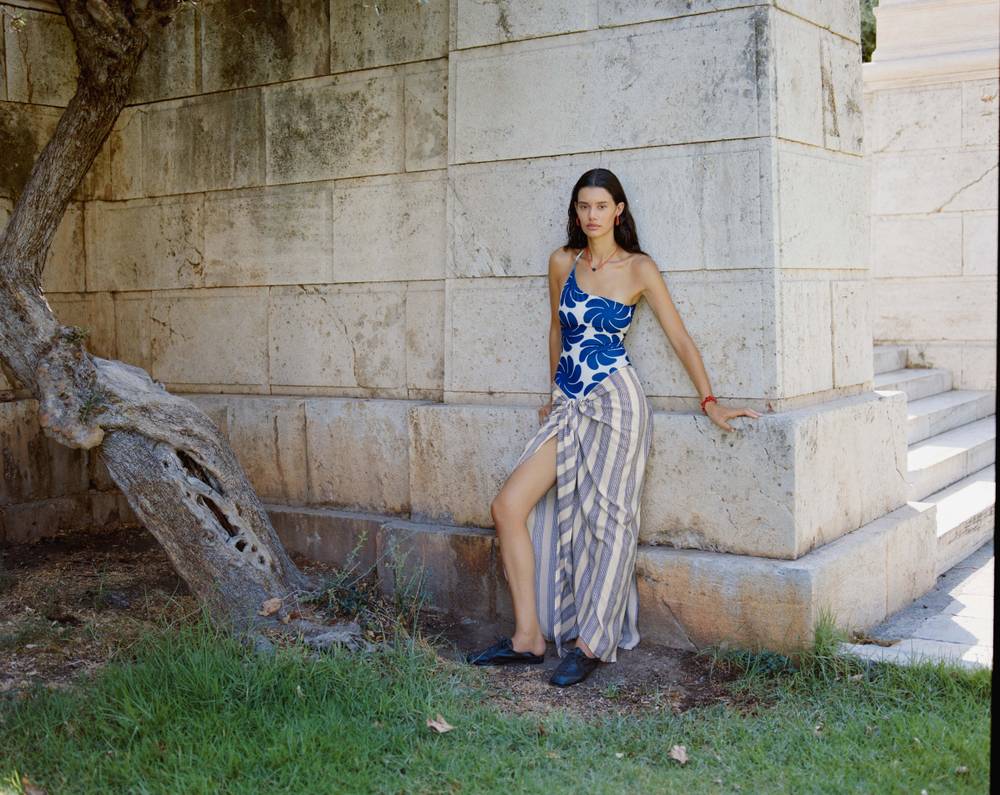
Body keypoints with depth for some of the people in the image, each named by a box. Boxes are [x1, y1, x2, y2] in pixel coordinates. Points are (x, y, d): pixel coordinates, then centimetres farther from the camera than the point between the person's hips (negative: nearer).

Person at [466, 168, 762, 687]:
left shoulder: (639, 269, -2)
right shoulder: (562, 263, 9)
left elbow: (680, 339, 0)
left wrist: (710, 402, -4)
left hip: (614, 401, -5)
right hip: (569, 405, 5)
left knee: (603, 521, -1)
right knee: (508, 507, -5)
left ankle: (591, 643, 11)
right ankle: (528, 637, 2)